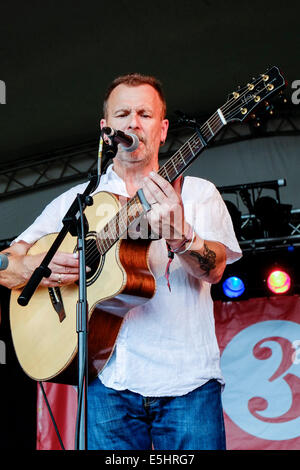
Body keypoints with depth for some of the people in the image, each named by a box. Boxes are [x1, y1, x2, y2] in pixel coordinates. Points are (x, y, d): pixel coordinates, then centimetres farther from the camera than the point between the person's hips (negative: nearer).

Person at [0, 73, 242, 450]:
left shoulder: (197, 192, 10)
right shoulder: (75, 201, 15)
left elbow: (215, 268, -6)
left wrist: (180, 237, -27)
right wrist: (37, 268, -8)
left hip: (188, 379, -1)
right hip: (110, 380, 1)